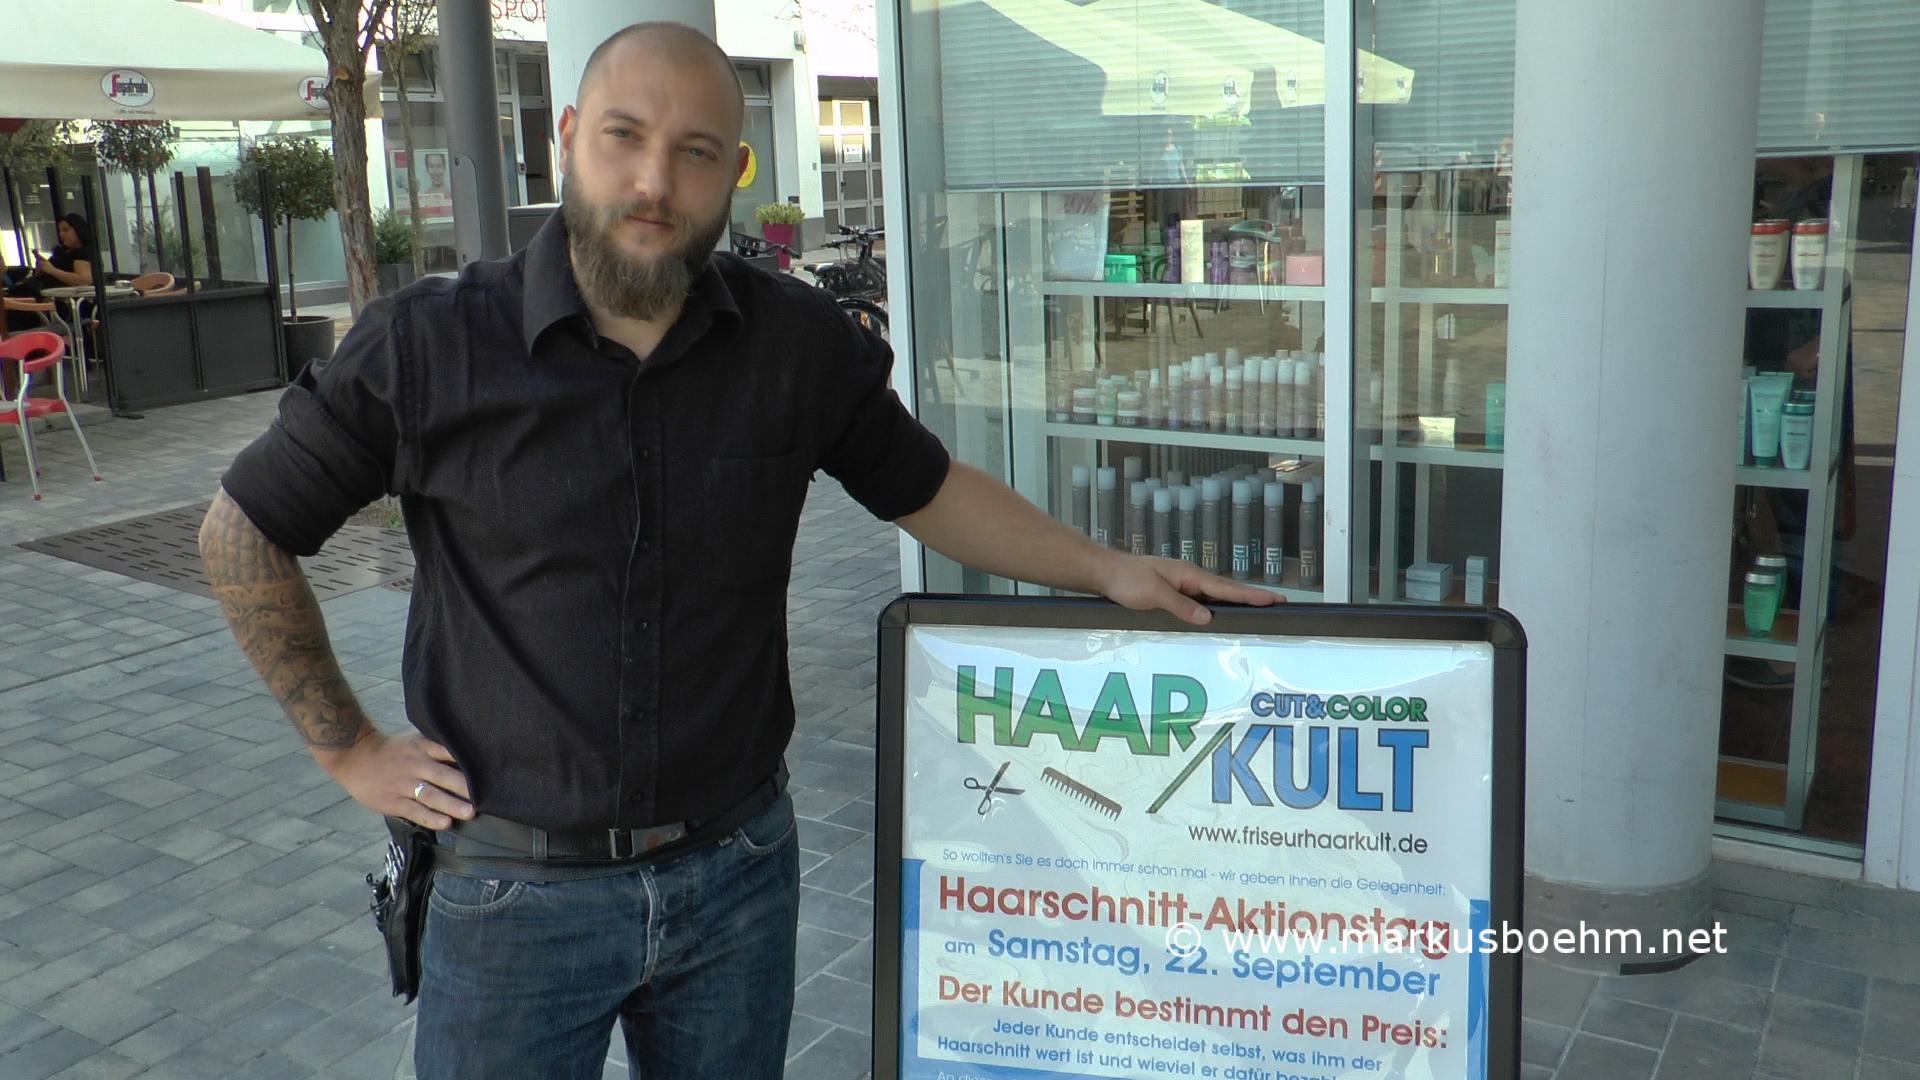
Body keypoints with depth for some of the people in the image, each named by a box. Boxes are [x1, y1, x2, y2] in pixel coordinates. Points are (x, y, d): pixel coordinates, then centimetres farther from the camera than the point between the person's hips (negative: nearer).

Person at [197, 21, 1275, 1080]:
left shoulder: (800, 343, -5)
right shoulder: (426, 347, -11)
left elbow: (929, 488, 9)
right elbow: (243, 533, 1)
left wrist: (1109, 569, 0)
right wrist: (349, 749, -1)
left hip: (739, 868, 2)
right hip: (519, 884, -2)